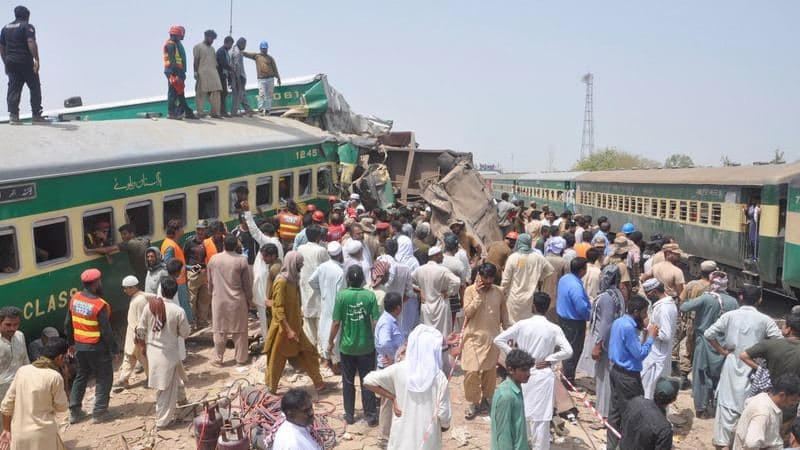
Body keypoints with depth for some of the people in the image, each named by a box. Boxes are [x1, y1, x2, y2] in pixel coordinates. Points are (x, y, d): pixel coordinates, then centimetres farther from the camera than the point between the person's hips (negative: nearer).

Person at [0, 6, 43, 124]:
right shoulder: (27, 26, -3)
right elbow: (31, 43, -19)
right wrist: (37, 59, -23)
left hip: (11, 62, 6)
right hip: (25, 62, -6)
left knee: (13, 89, 4)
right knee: (35, 87, 2)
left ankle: (13, 115, -4)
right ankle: (36, 115, -1)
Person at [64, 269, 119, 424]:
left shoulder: (74, 299, -1)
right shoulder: (100, 305, -22)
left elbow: (68, 323, 9)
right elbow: (106, 330, -19)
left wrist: (70, 341, 22)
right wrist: (114, 348, -8)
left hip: (80, 346, 7)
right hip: (97, 348, -7)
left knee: (81, 376, 21)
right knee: (104, 378, 8)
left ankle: (74, 411, 25)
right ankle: (100, 412, 11)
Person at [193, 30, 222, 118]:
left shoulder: (212, 48, 23)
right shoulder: (198, 47, 4)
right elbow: (196, 60, -2)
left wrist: (216, 71, 17)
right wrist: (196, 72, -10)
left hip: (213, 73, 6)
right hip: (203, 73, -6)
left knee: (215, 92, -3)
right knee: (201, 93, -3)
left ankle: (215, 112, 0)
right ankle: (200, 112, 2)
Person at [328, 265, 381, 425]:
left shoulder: (342, 295, -13)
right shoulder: (370, 295, -11)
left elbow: (336, 323, -11)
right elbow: (376, 322, -10)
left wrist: (330, 342, 4)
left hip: (347, 346, 0)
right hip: (366, 346, 0)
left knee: (348, 382, 15)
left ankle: (349, 415, 25)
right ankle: (371, 416, 16)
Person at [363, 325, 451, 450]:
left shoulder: (399, 369, -10)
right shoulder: (439, 377, -14)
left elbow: (368, 381, -9)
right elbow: (443, 412, -11)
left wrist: (392, 398, -4)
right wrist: (445, 426, 10)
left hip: (402, 434, 1)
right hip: (427, 438, -1)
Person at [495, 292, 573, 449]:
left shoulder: (522, 325, -7)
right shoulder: (554, 329, -9)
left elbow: (498, 340, -9)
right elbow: (568, 351, -18)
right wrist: (549, 359, -8)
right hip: (543, 375, -2)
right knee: (541, 416, 6)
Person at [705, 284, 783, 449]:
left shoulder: (730, 316, -8)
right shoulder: (765, 320, -9)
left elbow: (709, 333, -10)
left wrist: (722, 350, 0)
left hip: (732, 363, 0)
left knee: (727, 401, 9)